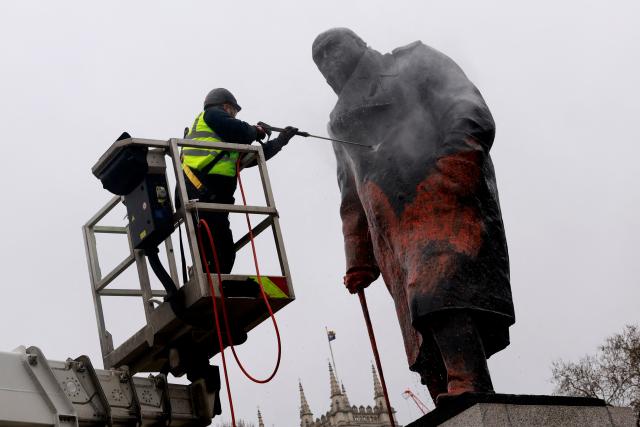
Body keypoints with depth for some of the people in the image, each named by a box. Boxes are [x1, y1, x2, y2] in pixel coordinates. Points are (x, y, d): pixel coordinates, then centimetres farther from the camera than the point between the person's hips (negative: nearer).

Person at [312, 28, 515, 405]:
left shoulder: (412, 63, 18)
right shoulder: (342, 124, 35)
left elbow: (468, 109, 1)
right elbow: (353, 203, 31)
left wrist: (455, 165, -17)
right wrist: (359, 261, 20)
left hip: (442, 200, -6)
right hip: (390, 230, 6)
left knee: (439, 292, -30)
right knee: (425, 332, -10)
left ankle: (471, 399, -43)